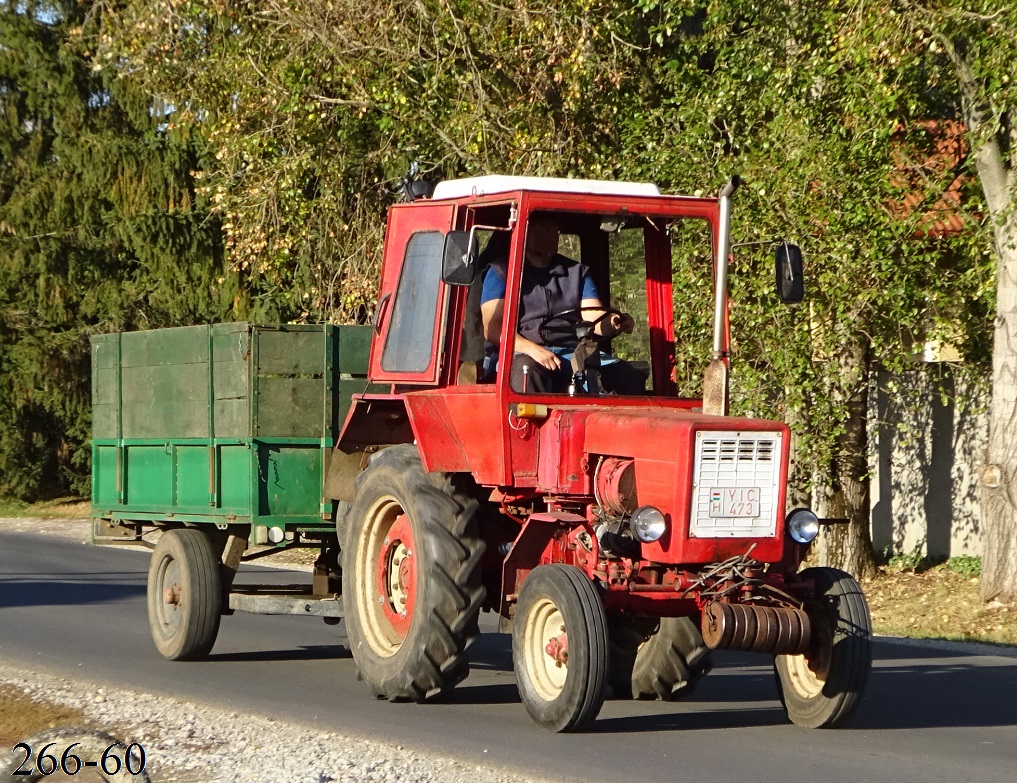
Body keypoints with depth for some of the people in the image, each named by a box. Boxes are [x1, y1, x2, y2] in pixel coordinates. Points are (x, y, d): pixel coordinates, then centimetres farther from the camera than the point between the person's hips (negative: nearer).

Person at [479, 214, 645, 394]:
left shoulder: (578, 271, 22)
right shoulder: (501, 271, 11)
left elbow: (595, 319, 9)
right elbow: (492, 328, -1)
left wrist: (613, 323, -17)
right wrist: (531, 349, -20)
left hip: (574, 353, 4)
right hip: (523, 354, -4)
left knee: (629, 377, -23)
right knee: (525, 371, -40)